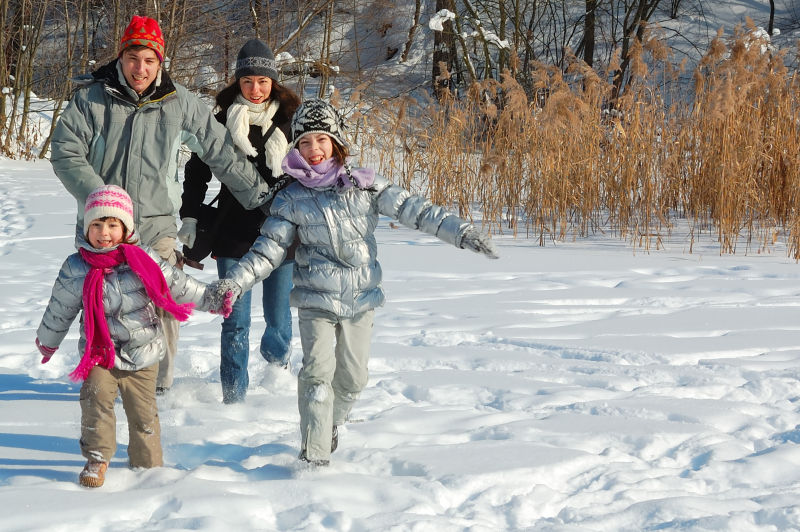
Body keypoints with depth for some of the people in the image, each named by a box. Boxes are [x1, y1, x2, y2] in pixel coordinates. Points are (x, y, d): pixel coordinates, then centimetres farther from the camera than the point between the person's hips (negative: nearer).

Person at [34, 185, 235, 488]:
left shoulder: (144, 260, -5)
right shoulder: (76, 269, -6)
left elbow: (176, 284, 4)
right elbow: (59, 310, 7)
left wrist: (212, 298, 5)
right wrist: (47, 341, 18)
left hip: (142, 354, 1)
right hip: (99, 352, -1)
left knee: (143, 412, 6)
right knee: (96, 398, -19)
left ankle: (148, 467, 24)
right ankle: (96, 460, -3)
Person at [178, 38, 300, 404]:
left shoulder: (291, 119, 0)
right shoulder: (223, 121, 1)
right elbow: (197, 171, 10)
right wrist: (189, 217, 3)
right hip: (234, 235, 0)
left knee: (278, 318, 9)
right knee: (235, 322, -2)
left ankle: (277, 362, 41)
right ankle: (234, 397, 5)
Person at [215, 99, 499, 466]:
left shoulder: (364, 185, 0)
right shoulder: (291, 200, 0)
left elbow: (413, 210, -3)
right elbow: (268, 250, -2)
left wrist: (461, 232, -9)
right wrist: (233, 283, -15)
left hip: (361, 300, 2)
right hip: (316, 301, -2)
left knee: (353, 378, 8)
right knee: (318, 372, -14)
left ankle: (329, 425, 37)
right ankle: (314, 454, -7)